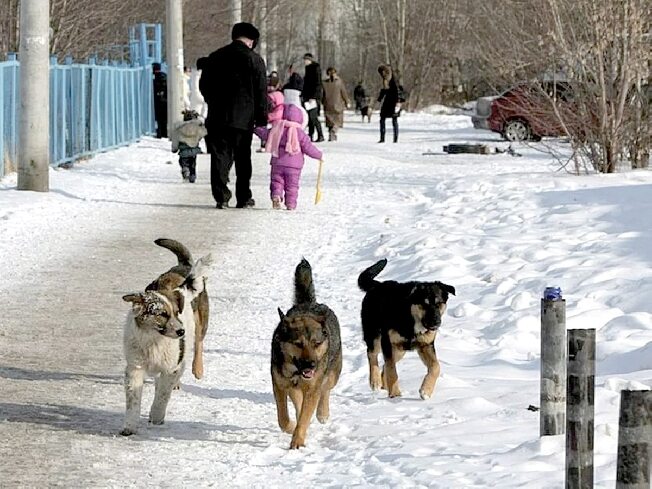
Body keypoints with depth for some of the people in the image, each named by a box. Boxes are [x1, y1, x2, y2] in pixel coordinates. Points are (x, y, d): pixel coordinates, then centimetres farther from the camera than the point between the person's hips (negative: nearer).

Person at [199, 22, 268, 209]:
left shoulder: (215, 57, 7)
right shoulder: (254, 60, -5)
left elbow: (203, 85, 14)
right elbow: (261, 92, -5)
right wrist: (262, 117, 2)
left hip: (217, 117, 2)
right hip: (244, 118, -2)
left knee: (220, 157, 2)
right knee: (243, 159, 8)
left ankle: (221, 197, -8)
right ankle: (243, 198, 10)